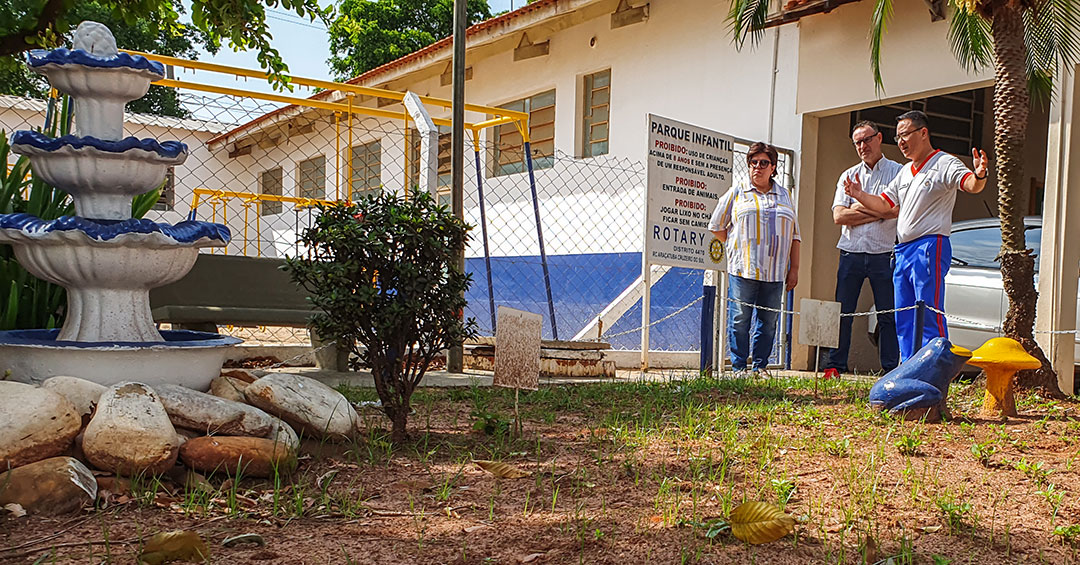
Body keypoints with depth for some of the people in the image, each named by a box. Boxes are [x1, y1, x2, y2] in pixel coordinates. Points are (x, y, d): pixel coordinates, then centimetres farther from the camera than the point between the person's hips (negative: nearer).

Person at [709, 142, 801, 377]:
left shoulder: (784, 195, 16)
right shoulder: (736, 192, 8)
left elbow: (794, 236, 16)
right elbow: (717, 226, 13)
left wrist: (794, 269, 9)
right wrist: (735, 247, 8)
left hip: (775, 271, 3)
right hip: (743, 268, -3)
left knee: (769, 321, 3)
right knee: (740, 319, -4)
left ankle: (760, 366, 13)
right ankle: (739, 367, 4)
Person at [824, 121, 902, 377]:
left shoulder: (898, 172, 5)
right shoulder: (848, 176, 14)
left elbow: (896, 210, -10)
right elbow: (839, 216, 1)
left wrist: (860, 209, -6)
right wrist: (876, 212, -5)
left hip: (883, 255, -2)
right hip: (851, 253, 3)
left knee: (888, 315, 0)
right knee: (842, 312, 1)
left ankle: (892, 370, 5)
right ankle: (835, 366, 6)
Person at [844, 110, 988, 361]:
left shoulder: (945, 164, -5)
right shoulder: (905, 171, 20)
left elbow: (971, 185, -21)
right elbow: (883, 204, 22)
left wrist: (979, 175, -44)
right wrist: (860, 195, 4)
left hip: (930, 247, -9)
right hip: (903, 250, 9)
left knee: (929, 316, -11)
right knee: (903, 319, 9)